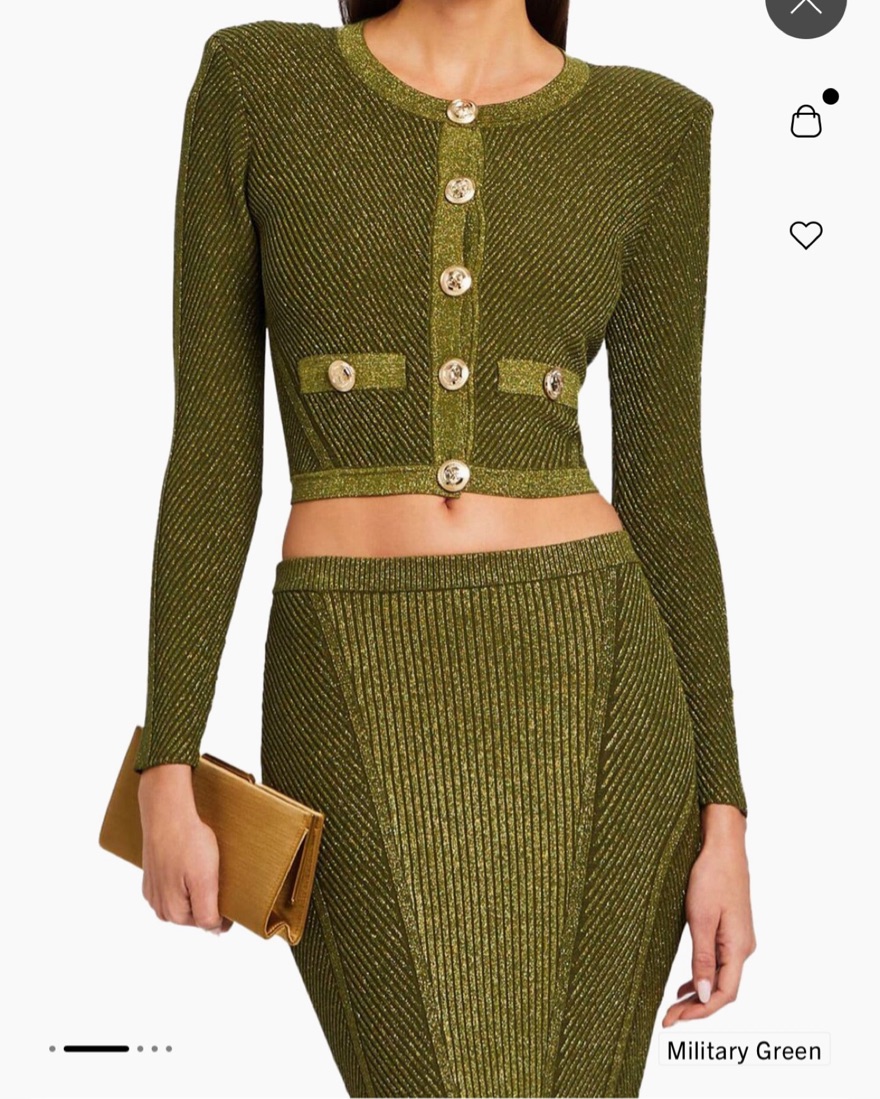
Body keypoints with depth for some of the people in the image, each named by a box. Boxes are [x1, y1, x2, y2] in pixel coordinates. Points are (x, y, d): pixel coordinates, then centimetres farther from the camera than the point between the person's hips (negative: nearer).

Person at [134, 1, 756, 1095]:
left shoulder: (650, 126, 7)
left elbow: (662, 480, 6)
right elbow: (212, 451, 2)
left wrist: (724, 814, 4)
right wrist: (166, 774, -1)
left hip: (586, 693, 2)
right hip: (365, 713, -1)